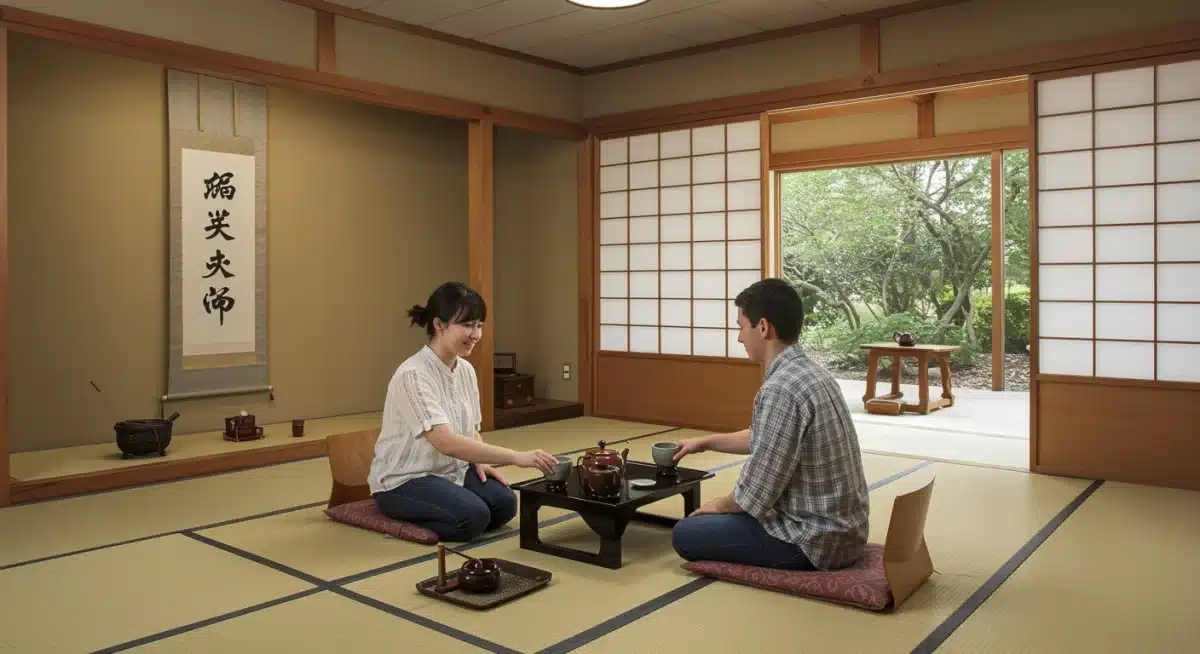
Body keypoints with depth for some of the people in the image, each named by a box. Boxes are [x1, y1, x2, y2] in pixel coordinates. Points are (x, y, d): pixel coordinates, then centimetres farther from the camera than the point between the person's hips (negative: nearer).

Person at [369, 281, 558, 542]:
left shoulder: (466, 370, 1)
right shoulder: (413, 375, -26)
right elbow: (446, 442, -37)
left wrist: (479, 460, -7)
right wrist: (516, 457, -42)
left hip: (452, 470, 8)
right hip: (404, 480, -8)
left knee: (504, 503, -14)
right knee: (474, 516, -27)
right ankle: (401, 521, -1)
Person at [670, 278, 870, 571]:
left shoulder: (781, 389, -26)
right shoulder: (810, 371, 4)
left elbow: (756, 493, -22)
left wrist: (720, 505, -1)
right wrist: (705, 441, 26)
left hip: (815, 539, -9)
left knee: (685, 534, 2)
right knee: (731, 512, 30)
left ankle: (794, 566, 2)